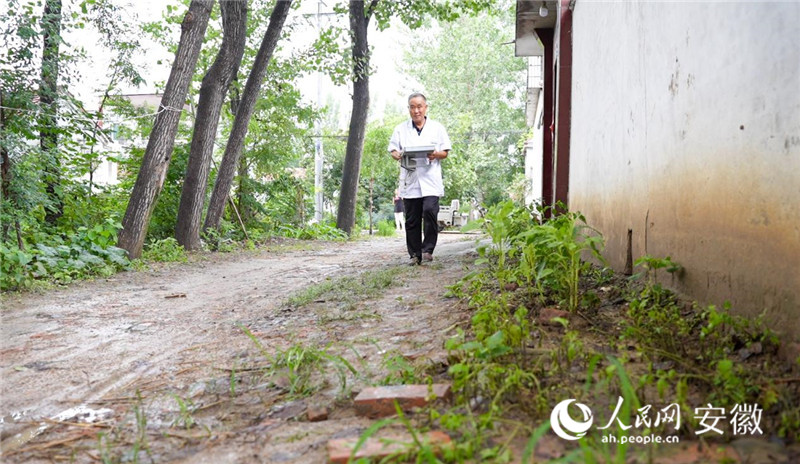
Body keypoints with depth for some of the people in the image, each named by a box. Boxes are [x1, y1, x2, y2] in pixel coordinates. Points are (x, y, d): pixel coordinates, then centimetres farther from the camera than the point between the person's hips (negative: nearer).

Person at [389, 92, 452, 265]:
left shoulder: (437, 128, 10)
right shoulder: (401, 129, 12)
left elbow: (445, 152, 10)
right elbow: (392, 149, 12)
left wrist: (436, 155, -13)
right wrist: (398, 155, -12)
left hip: (430, 181, -1)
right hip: (409, 180, 1)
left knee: (430, 211, -19)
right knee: (412, 220, 3)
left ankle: (428, 249, -5)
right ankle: (415, 254, 11)